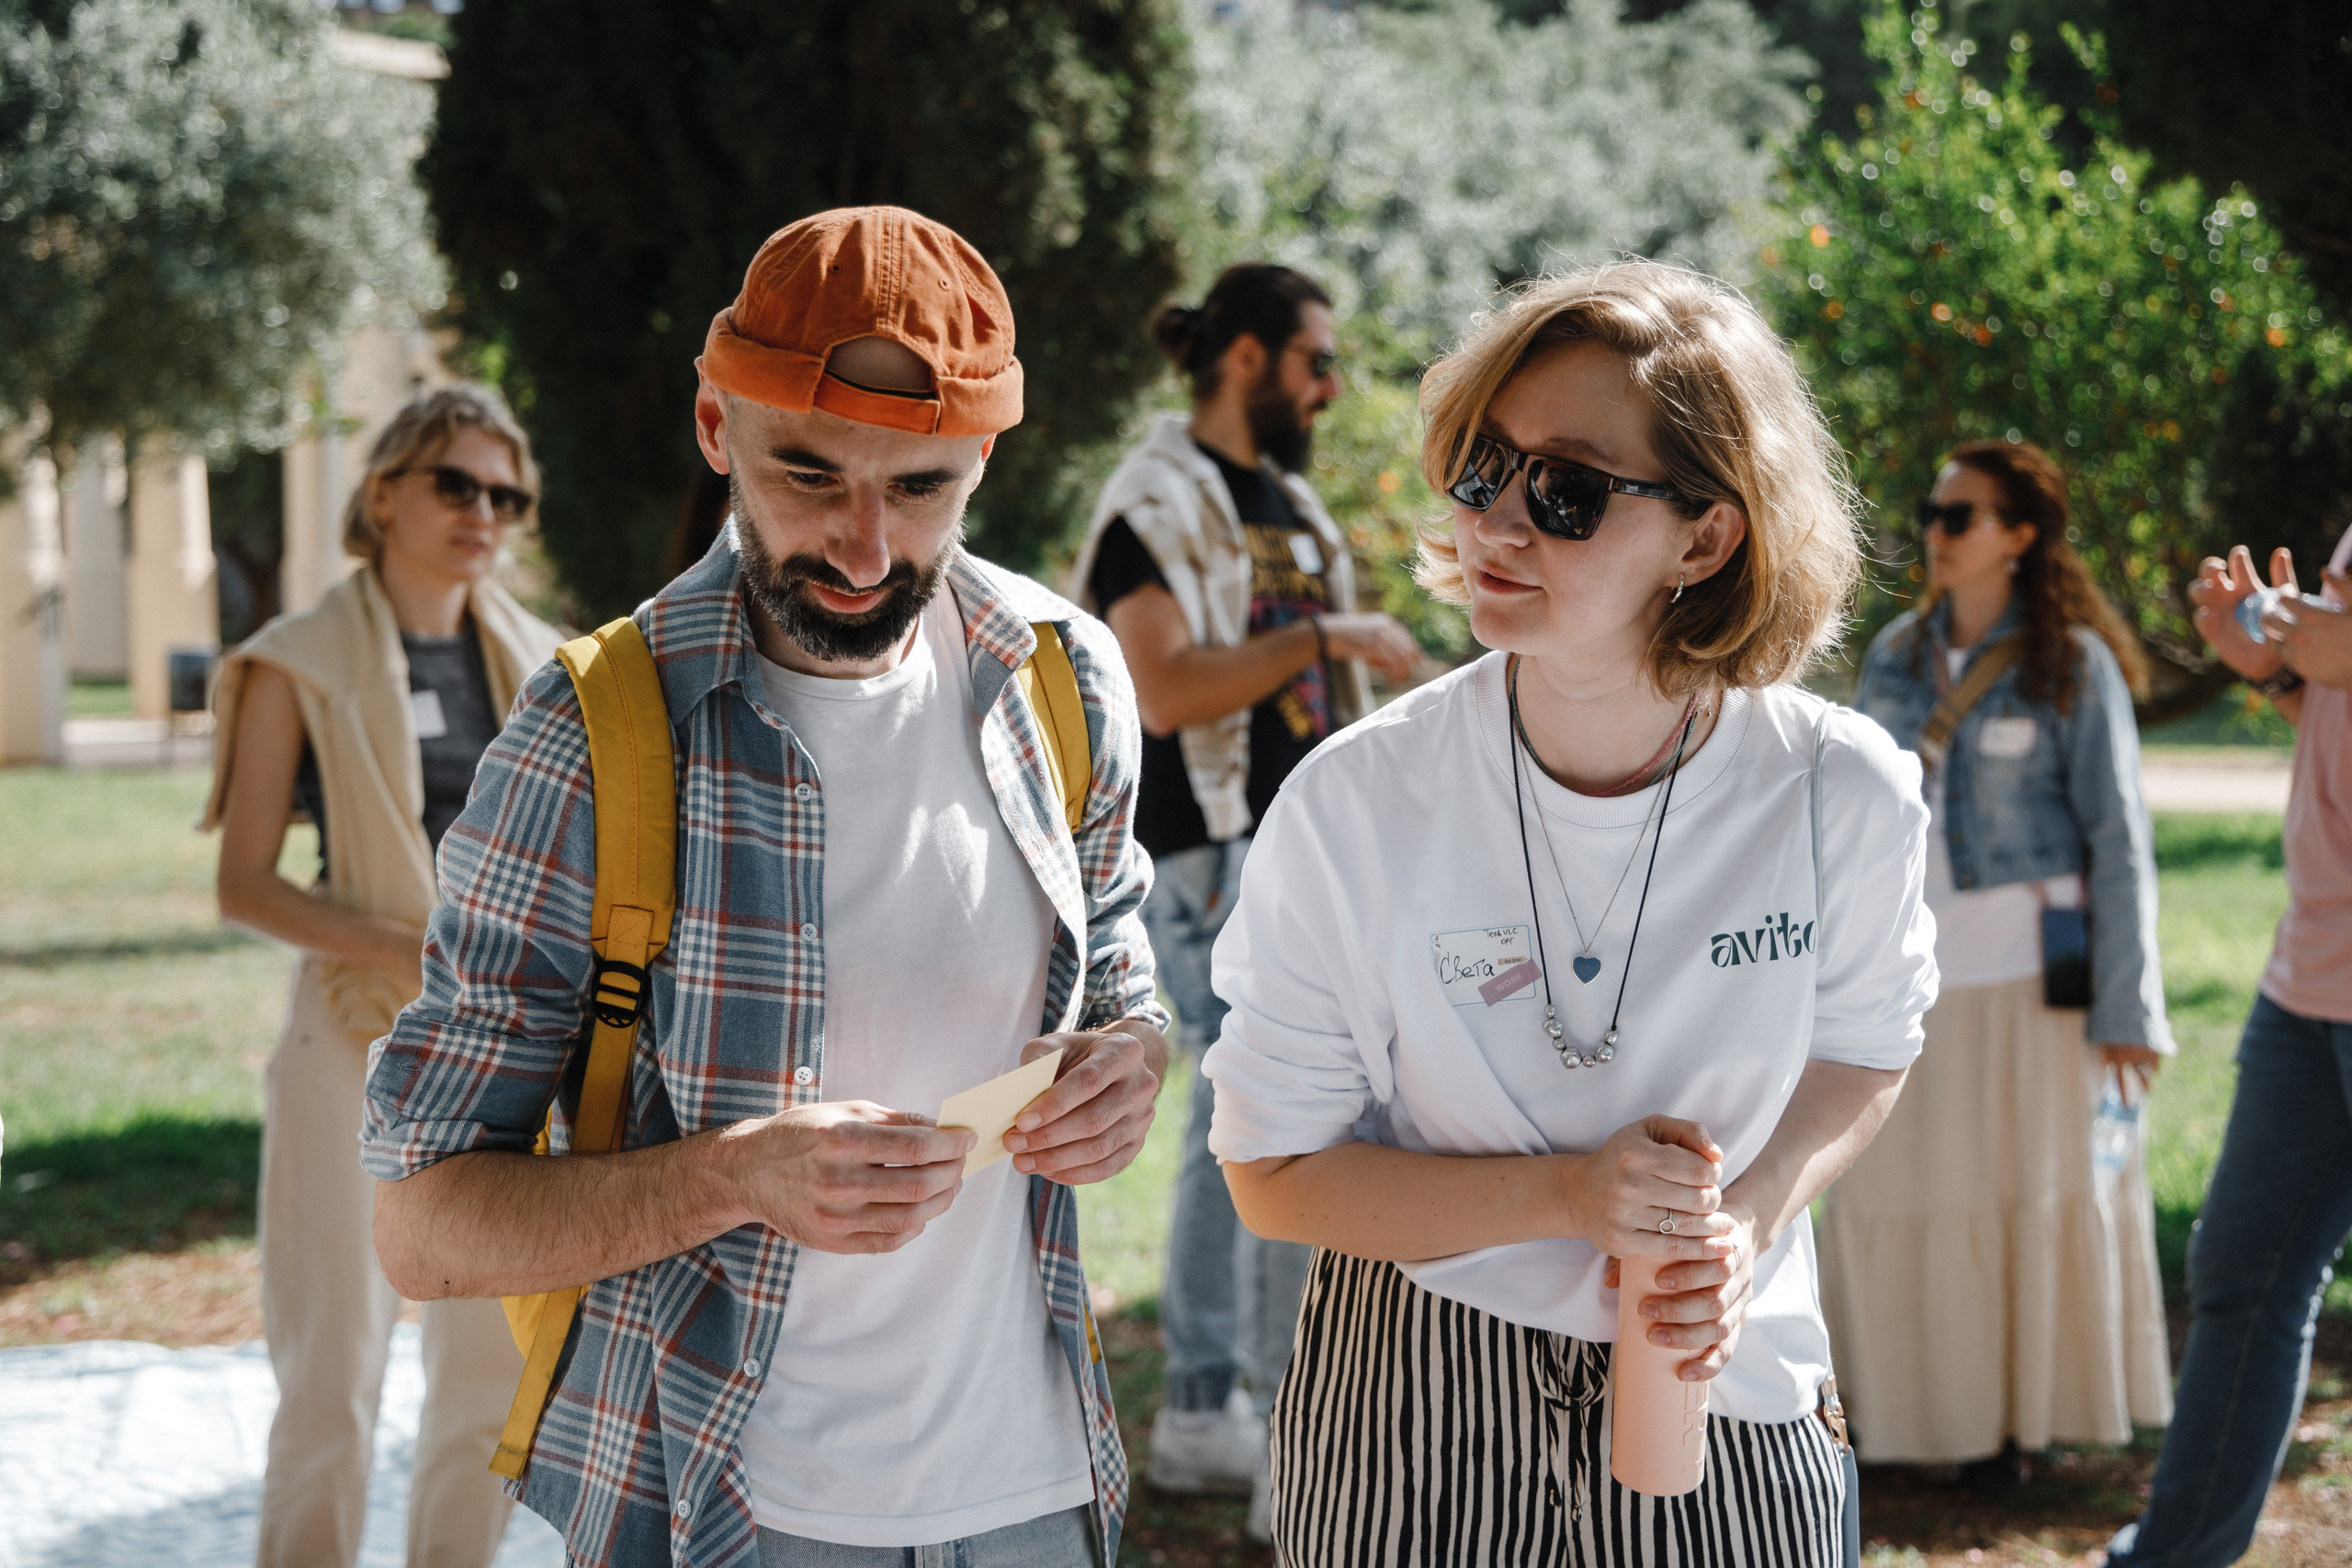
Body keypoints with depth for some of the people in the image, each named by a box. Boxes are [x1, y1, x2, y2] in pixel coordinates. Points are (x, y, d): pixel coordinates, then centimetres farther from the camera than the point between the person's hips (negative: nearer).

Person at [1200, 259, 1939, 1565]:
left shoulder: (1845, 794, -13)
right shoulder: (1353, 806, -17)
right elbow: (1273, 1176, -9)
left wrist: (1754, 1214, -12)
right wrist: (1564, 1197, -22)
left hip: (1730, 1406, 1)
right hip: (1418, 1418, -1)